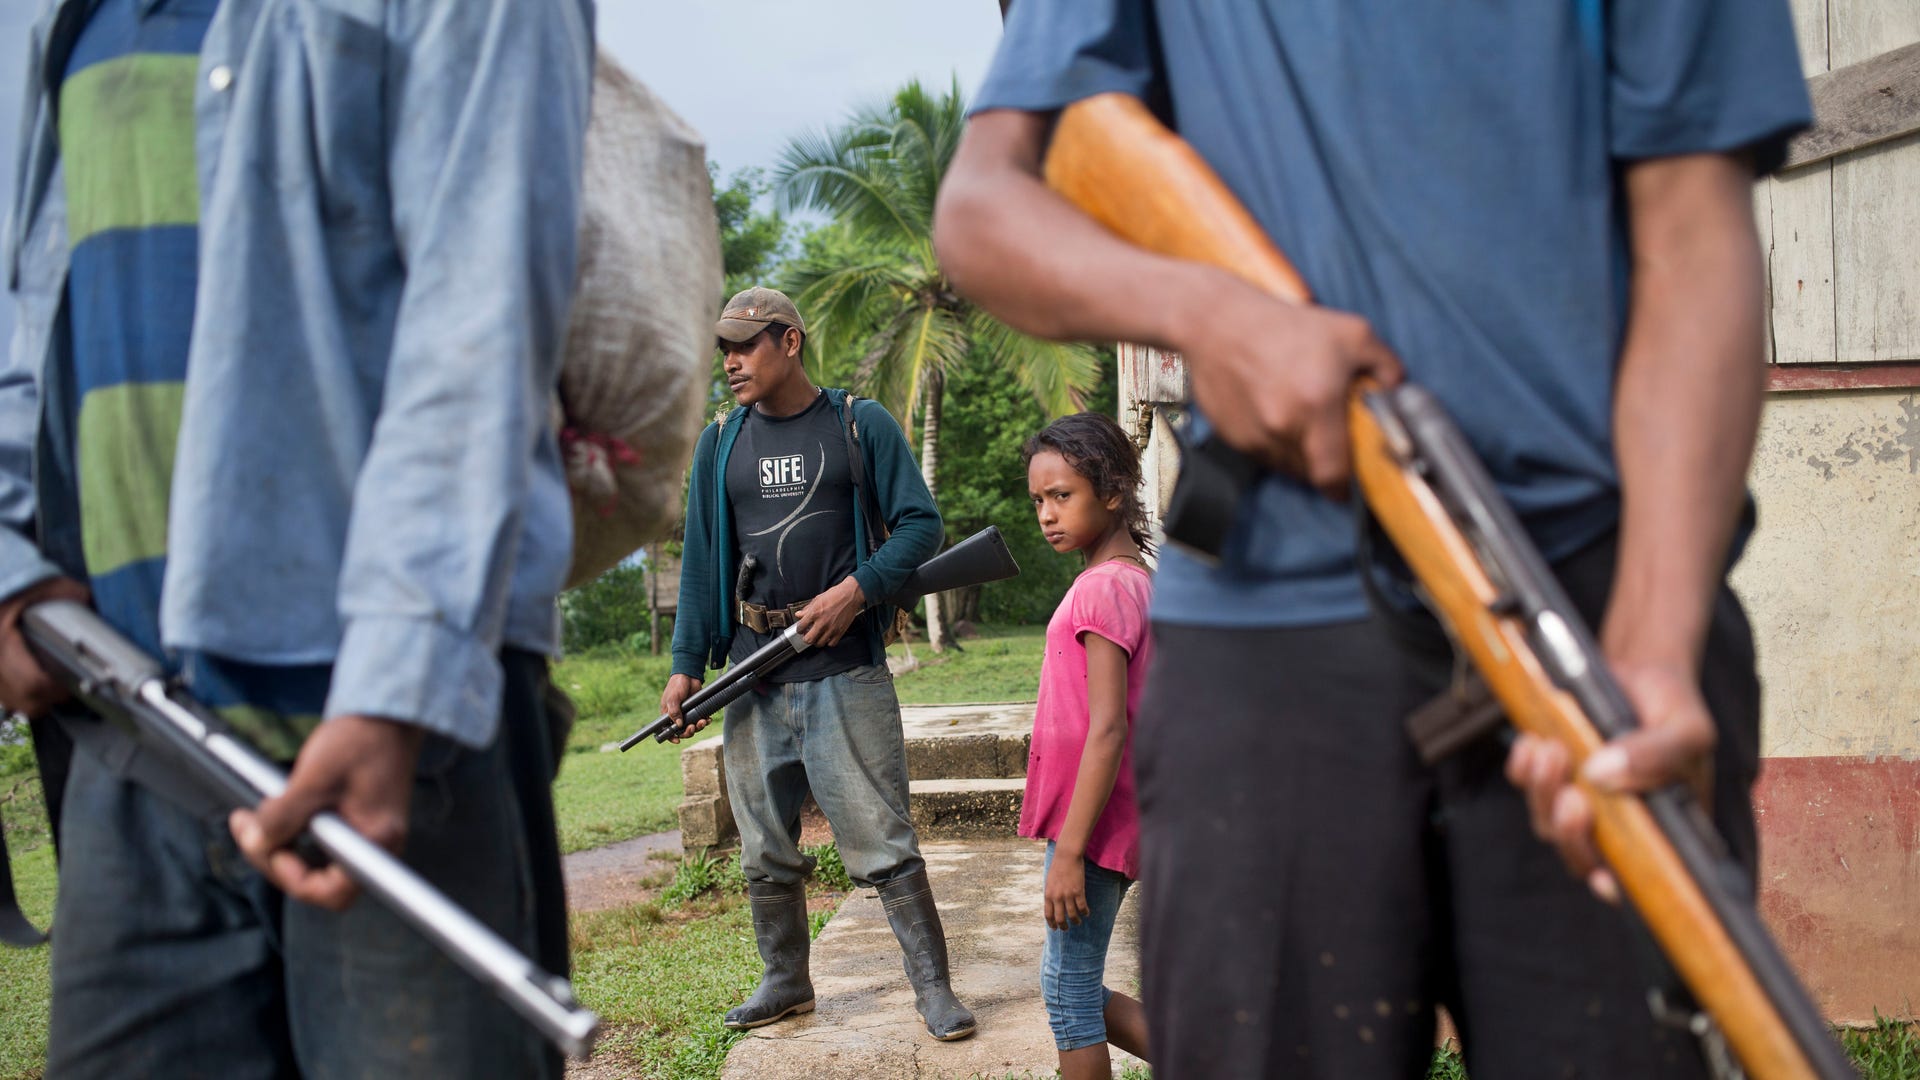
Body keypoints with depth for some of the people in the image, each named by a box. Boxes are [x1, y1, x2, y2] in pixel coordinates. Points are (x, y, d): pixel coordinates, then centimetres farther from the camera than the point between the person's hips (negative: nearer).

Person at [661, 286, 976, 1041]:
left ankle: (934, 987, 2)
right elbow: (700, 560, 13)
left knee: (882, 840, -6)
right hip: (753, 675, 4)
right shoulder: (719, 444, 12)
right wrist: (686, 663, 6)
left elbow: (919, 522, 1)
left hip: (845, 669, -4)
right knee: (765, 850, 10)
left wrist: (856, 590, -13)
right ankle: (785, 982, 24)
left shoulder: (861, 426, 2)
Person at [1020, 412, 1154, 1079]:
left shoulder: (1104, 588, -18)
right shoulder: (1138, 580, 11)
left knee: (1068, 990, 2)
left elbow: (1107, 730, -22)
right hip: (1118, 821, 9)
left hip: (1093, 823, -9)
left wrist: (1069, 850, -22)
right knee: (1075, 990, 16)